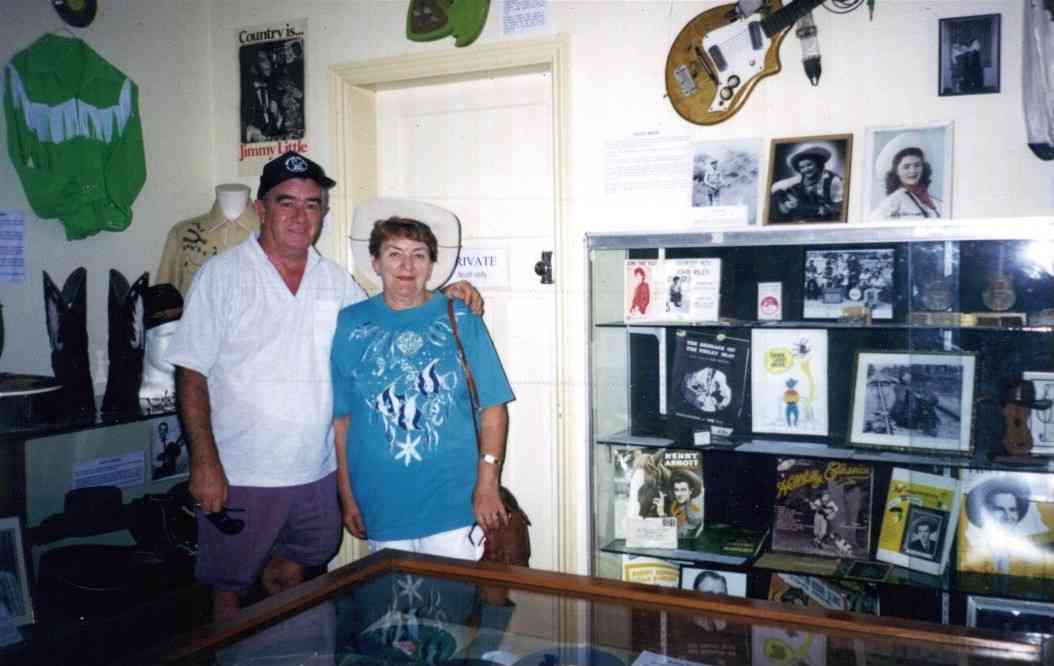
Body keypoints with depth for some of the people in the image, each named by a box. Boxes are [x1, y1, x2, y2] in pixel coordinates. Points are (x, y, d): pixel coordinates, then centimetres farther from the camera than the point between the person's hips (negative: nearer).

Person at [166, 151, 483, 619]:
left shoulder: (336, 281, 6)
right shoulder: (222, 275, -7)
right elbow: (191, 374, -8)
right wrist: (204, 463, -15)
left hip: (316, 471, 4)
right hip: (241, 475, -4)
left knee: (291, 572, 21)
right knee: (230, 589, 9)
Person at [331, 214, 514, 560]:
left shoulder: (460, 318, -1)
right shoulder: (350, 324, 2)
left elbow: (492, 407, -2)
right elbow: (340, 417, 5)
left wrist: (487, 486, -8)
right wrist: (347, 498, 5)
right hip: (382, 509, 1)